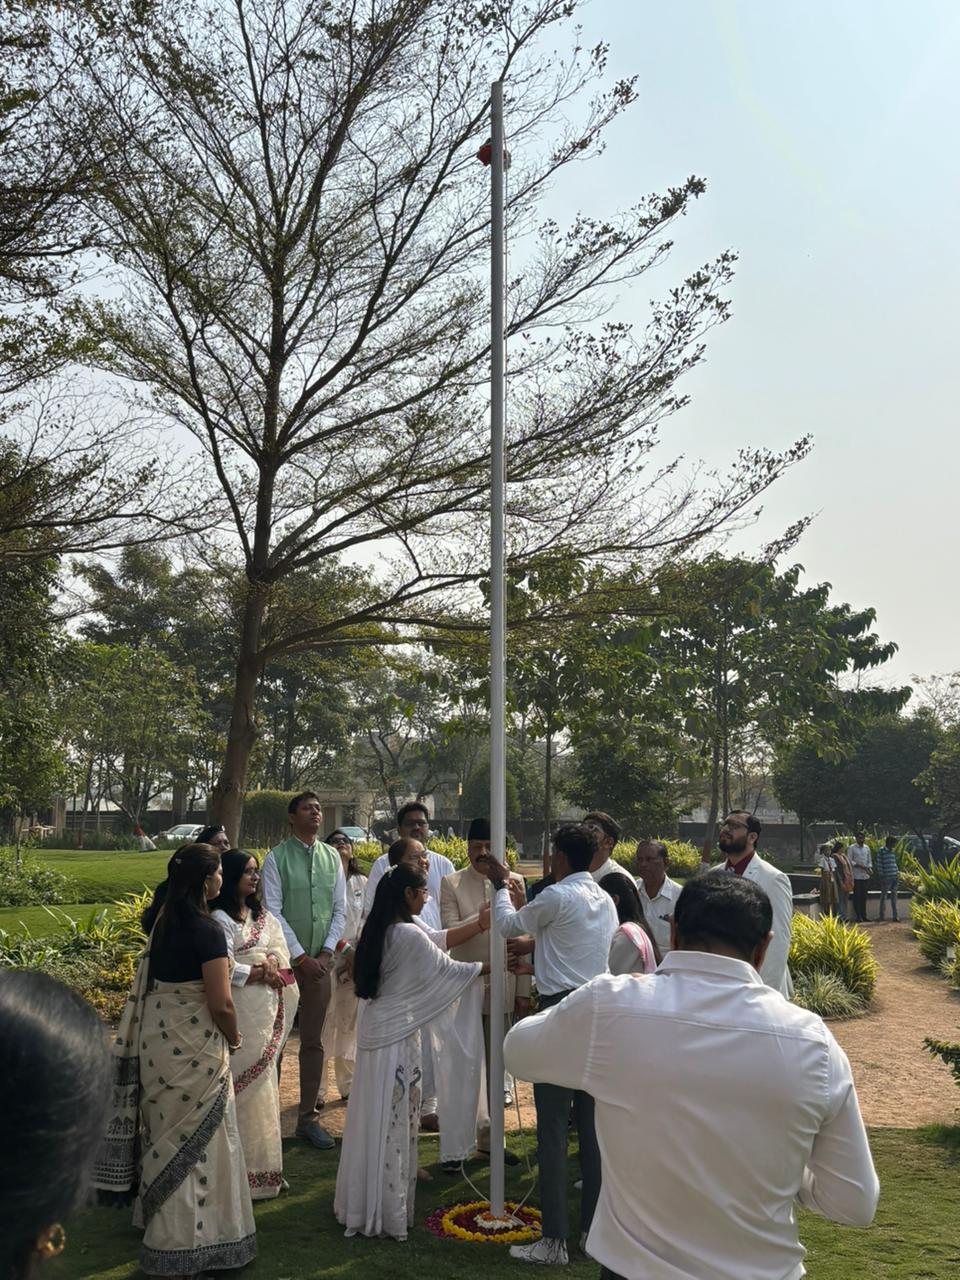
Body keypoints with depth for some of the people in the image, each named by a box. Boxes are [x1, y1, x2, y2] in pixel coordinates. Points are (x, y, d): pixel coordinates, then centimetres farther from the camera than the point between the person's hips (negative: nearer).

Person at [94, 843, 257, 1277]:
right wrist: (234, 1038, -1)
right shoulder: (206, 929, -21)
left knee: (167, 1129, 22)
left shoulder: (161, 918, 4)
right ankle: (186, 1243, 15)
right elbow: (220, 1003, -18)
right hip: (193, 1044, -8)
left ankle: (159, 1221, 38)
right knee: (195, 1137, 5)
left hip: (156, 1036, 8)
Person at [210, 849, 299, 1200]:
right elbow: (226, 969, -16)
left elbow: (279, 945, 9)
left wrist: (273, 961, -11)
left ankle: (263, 1161, 21)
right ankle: (246, 1167, 6)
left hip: (268, 1008, 7)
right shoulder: (220, 918, -10)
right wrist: (260, 973, -10)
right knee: (244, 1082, -3)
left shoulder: (262, 914, 16)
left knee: (263, 1080, 12)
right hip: (241, 1007, -7)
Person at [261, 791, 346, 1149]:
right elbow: (272, 912, -9)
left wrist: (326, 951, -2)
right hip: (285, 959, -3)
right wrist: (300, 956, -12)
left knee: (314, 1040, 6)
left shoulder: (332, 857, 6)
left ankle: (309, 1117, 14)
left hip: (321, 960, 3)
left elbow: (340, 908, 8)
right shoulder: (276, 858, -5)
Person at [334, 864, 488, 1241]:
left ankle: (365, 1199, 29)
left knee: (376, 1114, 17)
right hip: (396, 1034, -9)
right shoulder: (409, 935, -20)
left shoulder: (380, 929, 8)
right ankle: (389, 1209, 12)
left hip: (375, 1027, 9)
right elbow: (447, 969, -13)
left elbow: (435, 940, 16)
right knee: (393, 1117, 1)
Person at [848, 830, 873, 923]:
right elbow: (849, 861, -9)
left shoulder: (867, 847, 12)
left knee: (864, 896, 9)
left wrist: (870, 868, -4)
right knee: (857, 896, -2)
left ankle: (864, 916, 15)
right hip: (856, 876, -5)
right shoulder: (851, 848, -4)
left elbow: (870, 860, 15)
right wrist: (861, 866, -17)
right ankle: (858, 916, 1)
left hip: (866, 876, 5)